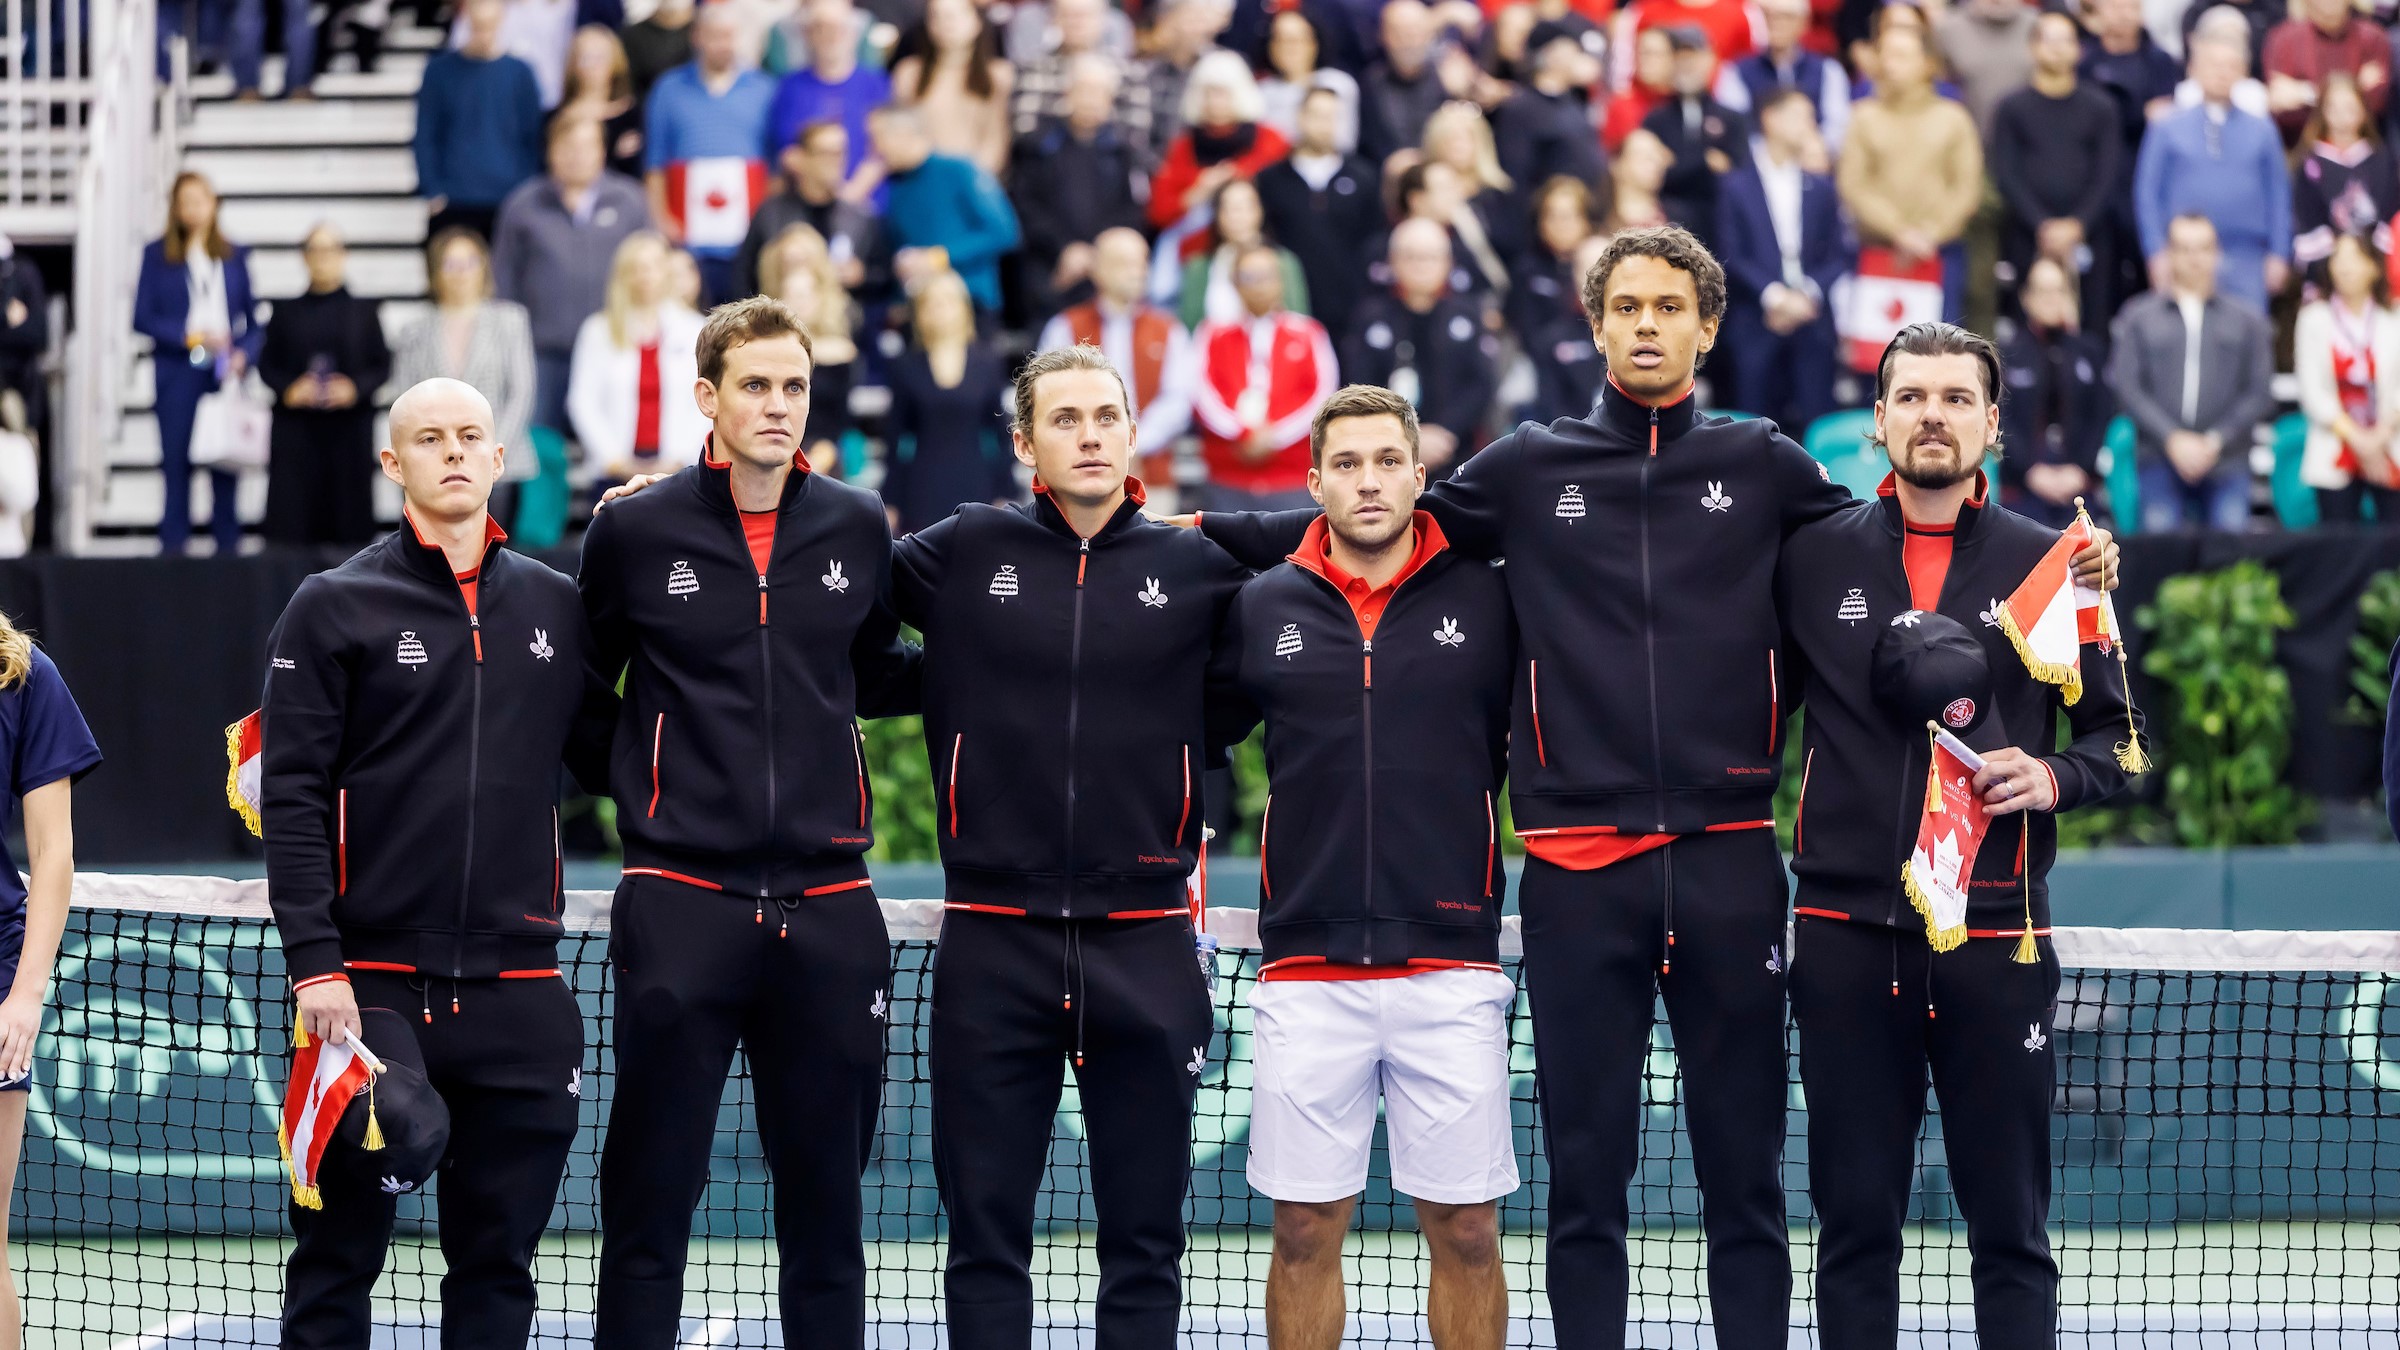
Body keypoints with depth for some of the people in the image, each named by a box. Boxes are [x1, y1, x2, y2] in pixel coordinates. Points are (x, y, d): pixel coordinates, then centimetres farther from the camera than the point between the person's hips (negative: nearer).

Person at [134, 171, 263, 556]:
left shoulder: (234, 256, 12)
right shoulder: (158, 254, 6)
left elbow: (253, 321, 11)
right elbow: (143, 318, 0)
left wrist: (243, 354, -8)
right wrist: (190, 336, -12)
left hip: (225, 372, 1)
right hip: (177, 373, -1)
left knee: (225, 460, -1)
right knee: (176, 460, -2)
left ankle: (227, 543, 4)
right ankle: (174, 543, 3)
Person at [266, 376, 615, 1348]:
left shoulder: (555, 607, 12)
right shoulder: (335, 607, 1)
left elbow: (608, 760, 18)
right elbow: (291, 797, -4)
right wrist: (315, 963, -13)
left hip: (517, 998, 3)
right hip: (371, 985, -3)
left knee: (498, 1266, 5)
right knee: (337, 1260, 1)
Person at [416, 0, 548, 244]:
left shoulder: (519, 73, 5)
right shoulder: (440, 70, 3)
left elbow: (533, 140, 9)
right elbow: (426, 138, 3)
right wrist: (433, 193, -5)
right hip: (453, 209, -1)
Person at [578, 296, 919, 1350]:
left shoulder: (856, 529, 7)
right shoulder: (636, 532, 0)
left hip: (826, 909, 3)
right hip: (682, 902, -3)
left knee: (826, 1201, 8)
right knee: (651, 1195, 0)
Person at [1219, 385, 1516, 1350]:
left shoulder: (1486, 600, 2)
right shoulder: (1263, 608, 6)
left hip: (1451, 968, -1)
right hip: (1307, 970, 1)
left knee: (1466, 1232, 1)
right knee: (1304, 1231, 3)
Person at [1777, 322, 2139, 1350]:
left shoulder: (2050, 564, 6)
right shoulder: (1812, 557, 7)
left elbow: (2118, 734, 8)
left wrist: (2056, 776, -10)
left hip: (1996, 937, -1)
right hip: (1846, 929, 1)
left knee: (2010, 1228, 1)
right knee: (1855, 1224, 5)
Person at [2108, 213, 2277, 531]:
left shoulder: (2247, 321, 13)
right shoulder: (2138, 317, 12)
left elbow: (2260, 394, 6)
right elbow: (2126, 387, 3)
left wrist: (2215, 441, -8)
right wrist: (2172, 439, -9)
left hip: (2226, 462, 0)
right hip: (2161, 461, 0)